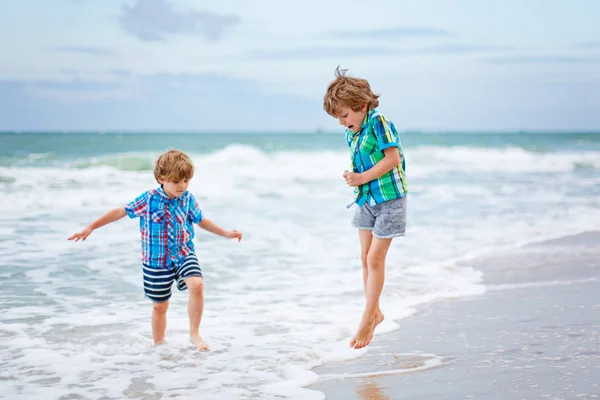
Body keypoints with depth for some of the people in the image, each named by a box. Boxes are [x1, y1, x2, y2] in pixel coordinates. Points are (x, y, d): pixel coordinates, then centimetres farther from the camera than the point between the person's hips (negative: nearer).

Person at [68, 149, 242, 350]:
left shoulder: (188, 199, -4)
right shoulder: (148, 200, -12)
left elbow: (201, 220, 13)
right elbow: (121, 212, -4)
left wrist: (226, 233, 11)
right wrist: (91, 227, -4)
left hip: (184, 255, 1)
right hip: (156, 262, -1)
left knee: (197, 285, -27)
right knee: (159, 306, 9)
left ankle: (194, 334, -13)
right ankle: (158, 345, 29)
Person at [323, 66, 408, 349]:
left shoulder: (379, 123, -17)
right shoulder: (351, 134, 6)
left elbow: (393, 158, -22)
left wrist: (363, 178, -21)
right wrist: (353, 177, -6)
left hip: (389, 199, -8)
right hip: (366, 199, 8)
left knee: (375, 258, -4)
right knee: (365, 257, 10)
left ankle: (368, 318, 5)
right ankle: (374, 313, 24)